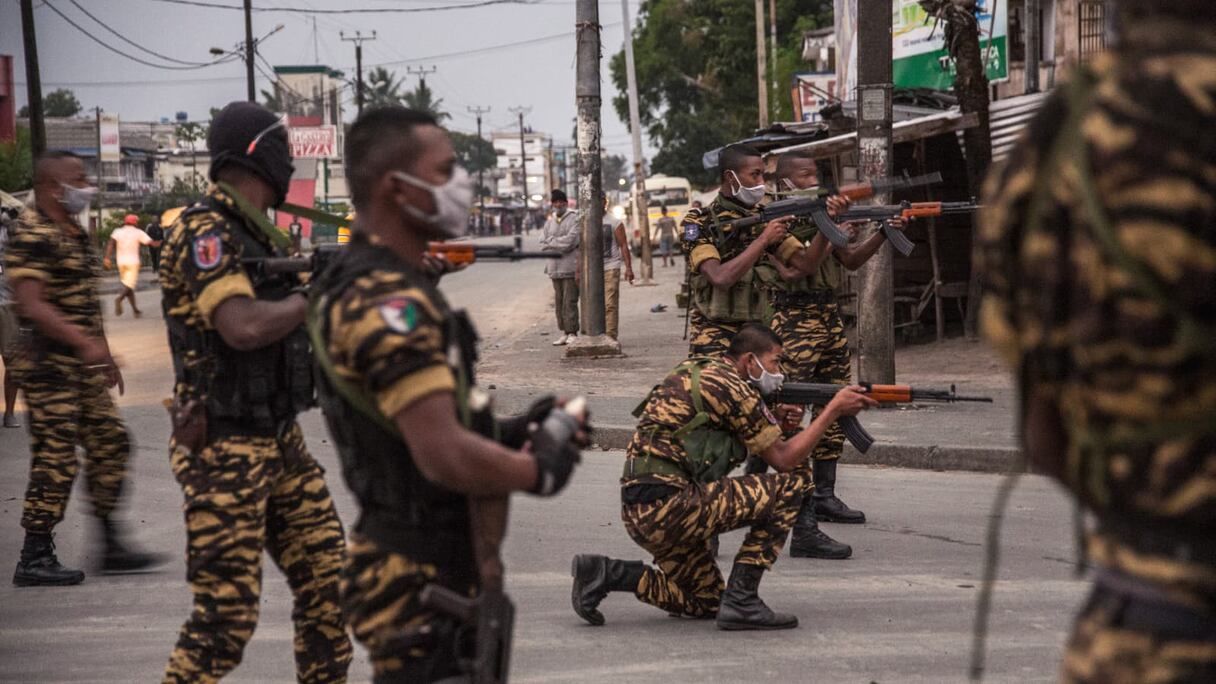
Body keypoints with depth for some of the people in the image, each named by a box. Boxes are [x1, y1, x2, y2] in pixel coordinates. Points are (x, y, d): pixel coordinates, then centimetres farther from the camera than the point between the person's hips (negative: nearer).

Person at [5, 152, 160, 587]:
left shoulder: (74, 233, 15)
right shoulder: (32, 235, -16)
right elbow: (32, 305, -25)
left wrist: (105, 356, 23)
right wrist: (86, 343, -30)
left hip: (83, 367, 10)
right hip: (49, 365, -10)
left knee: (109, 444, 10)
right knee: (55, 459, -7)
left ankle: (111, 546, 17)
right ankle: (35, 559, 0)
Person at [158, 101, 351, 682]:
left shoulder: (256, 234, 11)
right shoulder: (204, 233, -17)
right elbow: (243, 328, -30)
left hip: (279, 440, 9)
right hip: (224, 452, -9)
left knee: (327, 580, 10)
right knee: (224, 619, -8)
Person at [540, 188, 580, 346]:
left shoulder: (574, 219, -2)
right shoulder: (550, 222, 18)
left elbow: (570, 240, -13)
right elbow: (543, 243, 11)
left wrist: (552, 242, -3)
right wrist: (559, 246, -5)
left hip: (570, 268, -6)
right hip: (555, 267, 6)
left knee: (570, 301, -9)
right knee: (559, 302, 7)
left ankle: (572, 333, -7)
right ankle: (564, 333, 12)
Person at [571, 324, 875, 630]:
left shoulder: (693, 373, 19)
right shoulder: (732, 385, -9)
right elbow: (783, 459, -4)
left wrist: (774, 419, 16)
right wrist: (834, 409, 3)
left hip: (639, 513, 10)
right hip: (668, 505, -10)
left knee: (705, 602, 25)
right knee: (791, 485, -4)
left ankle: (607, 573, 9)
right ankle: (741, 600, -3)